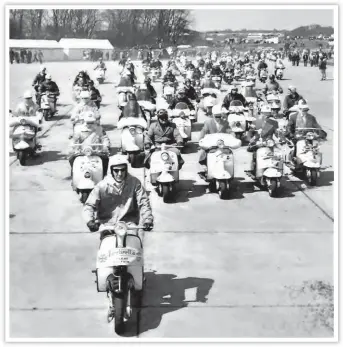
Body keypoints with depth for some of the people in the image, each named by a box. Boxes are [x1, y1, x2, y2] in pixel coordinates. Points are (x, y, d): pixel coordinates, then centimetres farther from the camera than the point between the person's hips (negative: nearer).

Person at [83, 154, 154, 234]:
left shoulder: (134, 183, -3)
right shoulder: (102, 186, -4)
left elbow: (144, 203, -5)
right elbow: (89, 206, -4)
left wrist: (148, 220, -22)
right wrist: (90, 221, -23)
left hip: (129, 222, 0)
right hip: (107, 223, 0)